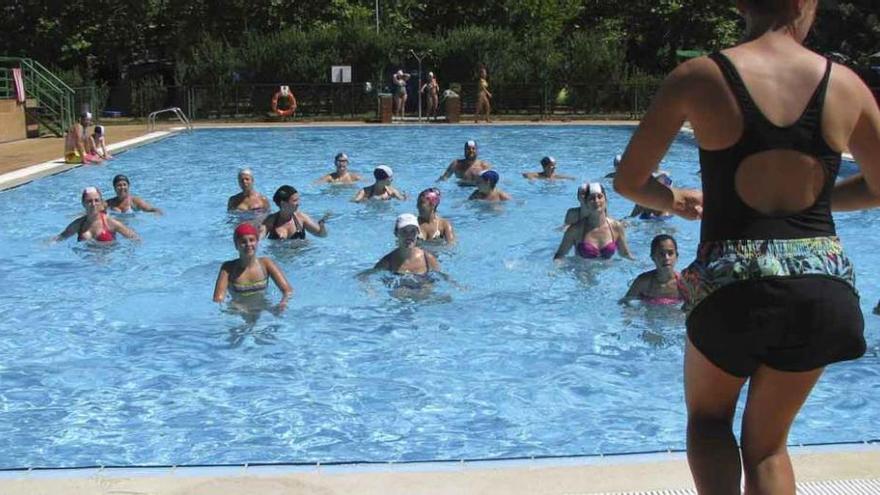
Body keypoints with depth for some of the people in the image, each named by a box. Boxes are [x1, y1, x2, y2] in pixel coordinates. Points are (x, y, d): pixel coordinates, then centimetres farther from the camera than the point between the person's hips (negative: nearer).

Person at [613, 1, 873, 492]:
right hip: (823, 284, 2)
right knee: (768, 443, 23)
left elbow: (629, 180, 1)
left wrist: (676, 201, 21)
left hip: (733, 285, -2)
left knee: (708, 415, 27)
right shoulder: (845, 83, 1)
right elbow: (876, 188, 14)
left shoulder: (699, 77, -5)